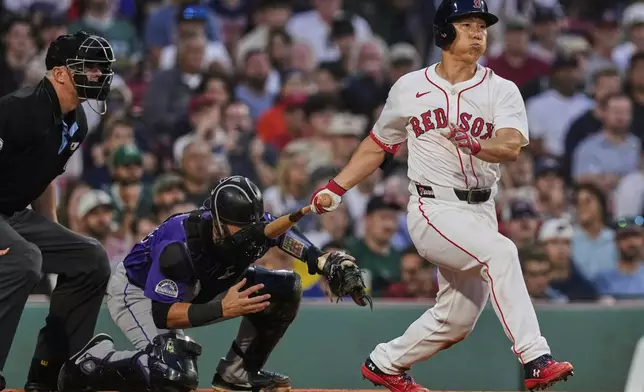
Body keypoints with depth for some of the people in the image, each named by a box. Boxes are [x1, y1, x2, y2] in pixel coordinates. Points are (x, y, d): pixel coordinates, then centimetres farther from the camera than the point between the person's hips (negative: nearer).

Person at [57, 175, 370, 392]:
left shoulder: (256, 227, -22)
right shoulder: (179, 242, -38)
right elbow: (162, 314, -36)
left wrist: (334, 264, -36)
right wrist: (220, 309, -47)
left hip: (194, 289, 7)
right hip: (136, 291, -7)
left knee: (286, 290, -8)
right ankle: (90, 364, -10)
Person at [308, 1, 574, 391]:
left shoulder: (502, 91, 2)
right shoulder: (409, 88, 5)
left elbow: (511, 146, -16)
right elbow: (378, 145, 18)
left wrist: (474, 144, -36)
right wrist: (336, 188, 12)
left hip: (481, 213, 4)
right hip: (434, 210, -4)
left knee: (457, 320, 10)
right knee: (500, 252, -30)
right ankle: (536, 360, -36)